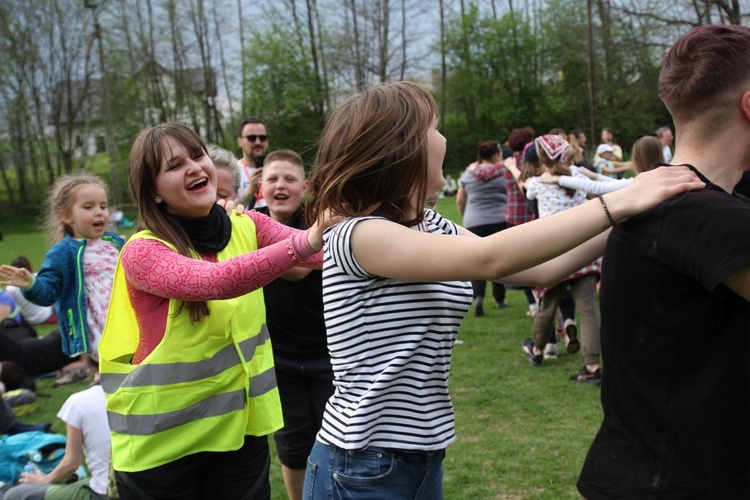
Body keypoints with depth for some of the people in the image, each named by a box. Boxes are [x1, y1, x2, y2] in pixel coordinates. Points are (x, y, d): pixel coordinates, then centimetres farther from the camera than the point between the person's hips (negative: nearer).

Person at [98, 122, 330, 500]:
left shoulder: (248, 227, 0)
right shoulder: (143, 252, -15)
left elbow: (329, 249, -13)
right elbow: (214, 281, -33)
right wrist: (304, 244, -42)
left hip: (239, 426, 4)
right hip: (160, 439, -3)